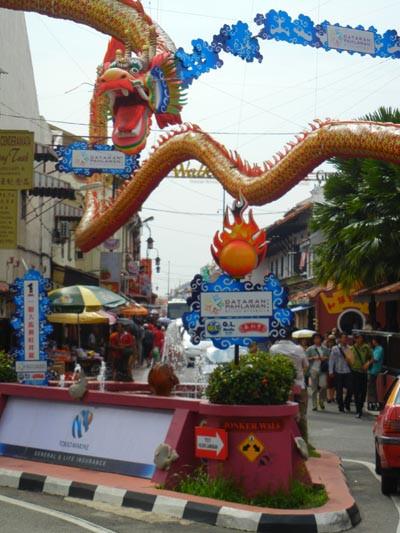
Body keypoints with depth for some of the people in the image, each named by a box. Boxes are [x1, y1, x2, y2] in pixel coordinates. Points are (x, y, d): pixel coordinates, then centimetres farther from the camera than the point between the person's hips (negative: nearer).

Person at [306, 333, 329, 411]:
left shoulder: (325, 349, 13)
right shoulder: (310, 349, 7)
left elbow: (329, 357, 18)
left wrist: (325, 358, -2)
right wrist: (313, 358, -12)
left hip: (322, 370, 1)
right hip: (314, 370, -1)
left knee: (323, 385, -14)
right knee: (314, 388, 0)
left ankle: (322, 400, 12)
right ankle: (314, 405, 7)